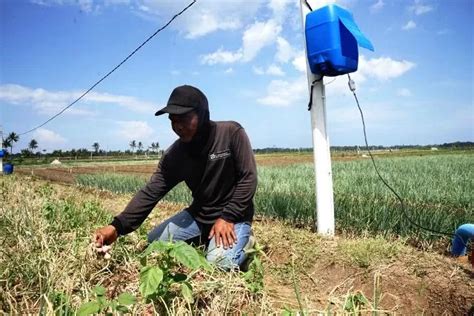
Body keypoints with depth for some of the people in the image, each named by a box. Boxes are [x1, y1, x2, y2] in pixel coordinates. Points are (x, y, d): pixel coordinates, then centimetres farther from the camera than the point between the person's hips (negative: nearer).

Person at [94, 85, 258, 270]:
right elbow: (151, 192, -12)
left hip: (234, 215, -5)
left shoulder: (232, 133, -19)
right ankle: (204, 239, 16)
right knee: (153, 242, -1)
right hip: (198, 215, 5)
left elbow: (248, 179, -17)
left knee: (219, 262, -27)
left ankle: (243, 240, 5)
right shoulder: (174, 155, -8)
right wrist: (118, 226, -24)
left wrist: (228, 218, -21)